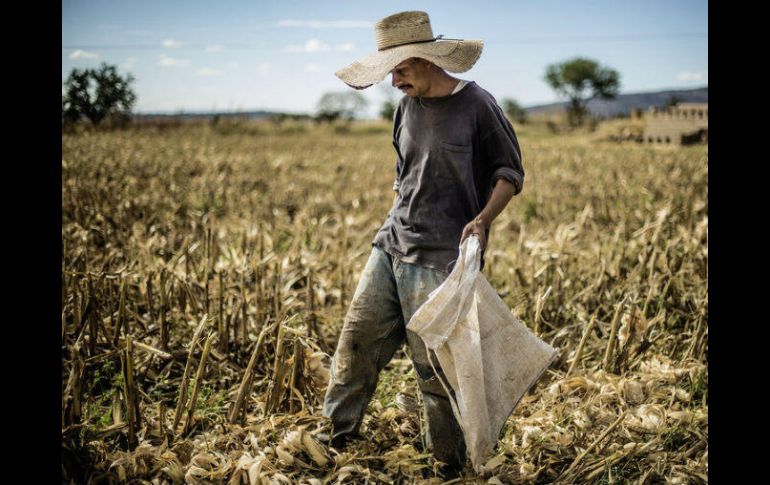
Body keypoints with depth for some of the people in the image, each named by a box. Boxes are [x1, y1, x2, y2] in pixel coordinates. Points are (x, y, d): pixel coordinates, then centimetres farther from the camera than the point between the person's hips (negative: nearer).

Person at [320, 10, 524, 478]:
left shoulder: (477, 104, -8)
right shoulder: (406, 108, 11)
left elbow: (511, 172, -5)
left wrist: (483, 219, -20)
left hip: (442, 257, -7)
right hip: (392, 244, 7)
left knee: (433, 361, -3)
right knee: (359, 334, 5)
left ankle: (451, 460, 16)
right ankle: (337, 433, 20)